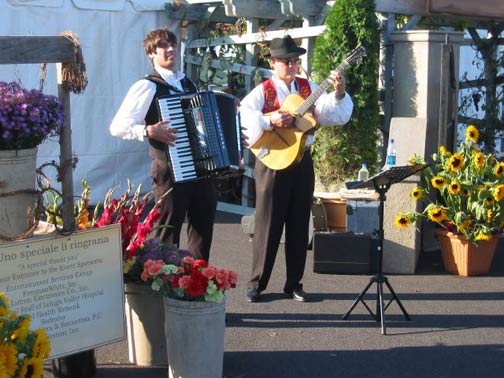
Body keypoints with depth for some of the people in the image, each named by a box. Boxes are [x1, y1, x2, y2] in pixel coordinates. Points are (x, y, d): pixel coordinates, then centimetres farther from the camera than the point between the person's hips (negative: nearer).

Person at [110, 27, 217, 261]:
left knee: (203, 233, 14)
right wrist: (148, 131, -26)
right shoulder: (148, 86, -7)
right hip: (171, 171, -7)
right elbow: (118, 127, -13)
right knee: (168, 236, 0)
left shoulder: (188, 83, 16)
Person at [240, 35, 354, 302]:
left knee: (299, 225, 9)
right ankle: (257, 284, 11)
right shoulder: (263, 91, -3)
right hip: (272, 162, -4)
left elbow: (335, 115, 0)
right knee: (268, 224, 1)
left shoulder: (308, 88, 7)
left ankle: (294, 284, 19)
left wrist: (339, 93, -16)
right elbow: (243, 116, -19)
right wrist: (270, 120, -29)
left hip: (302, 161, 4)